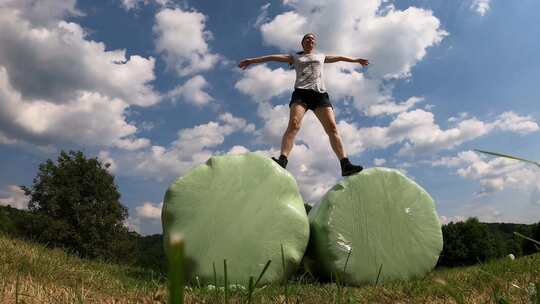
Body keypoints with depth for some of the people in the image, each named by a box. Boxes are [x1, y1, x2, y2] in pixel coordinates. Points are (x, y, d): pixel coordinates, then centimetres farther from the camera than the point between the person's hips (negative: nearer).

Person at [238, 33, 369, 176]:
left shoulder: (321, 56, 31)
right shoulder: (295, 57, 24)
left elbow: (339, 57, 43)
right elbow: (273, 57, 18)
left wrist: (357, 60, 53)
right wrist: (252, 60, 14)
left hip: (320, 93, 2)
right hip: (301, 92, -2)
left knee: (332, 127, -14)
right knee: (293, 124, -26)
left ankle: (345, 165, -21)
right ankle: (282, 160, -40)